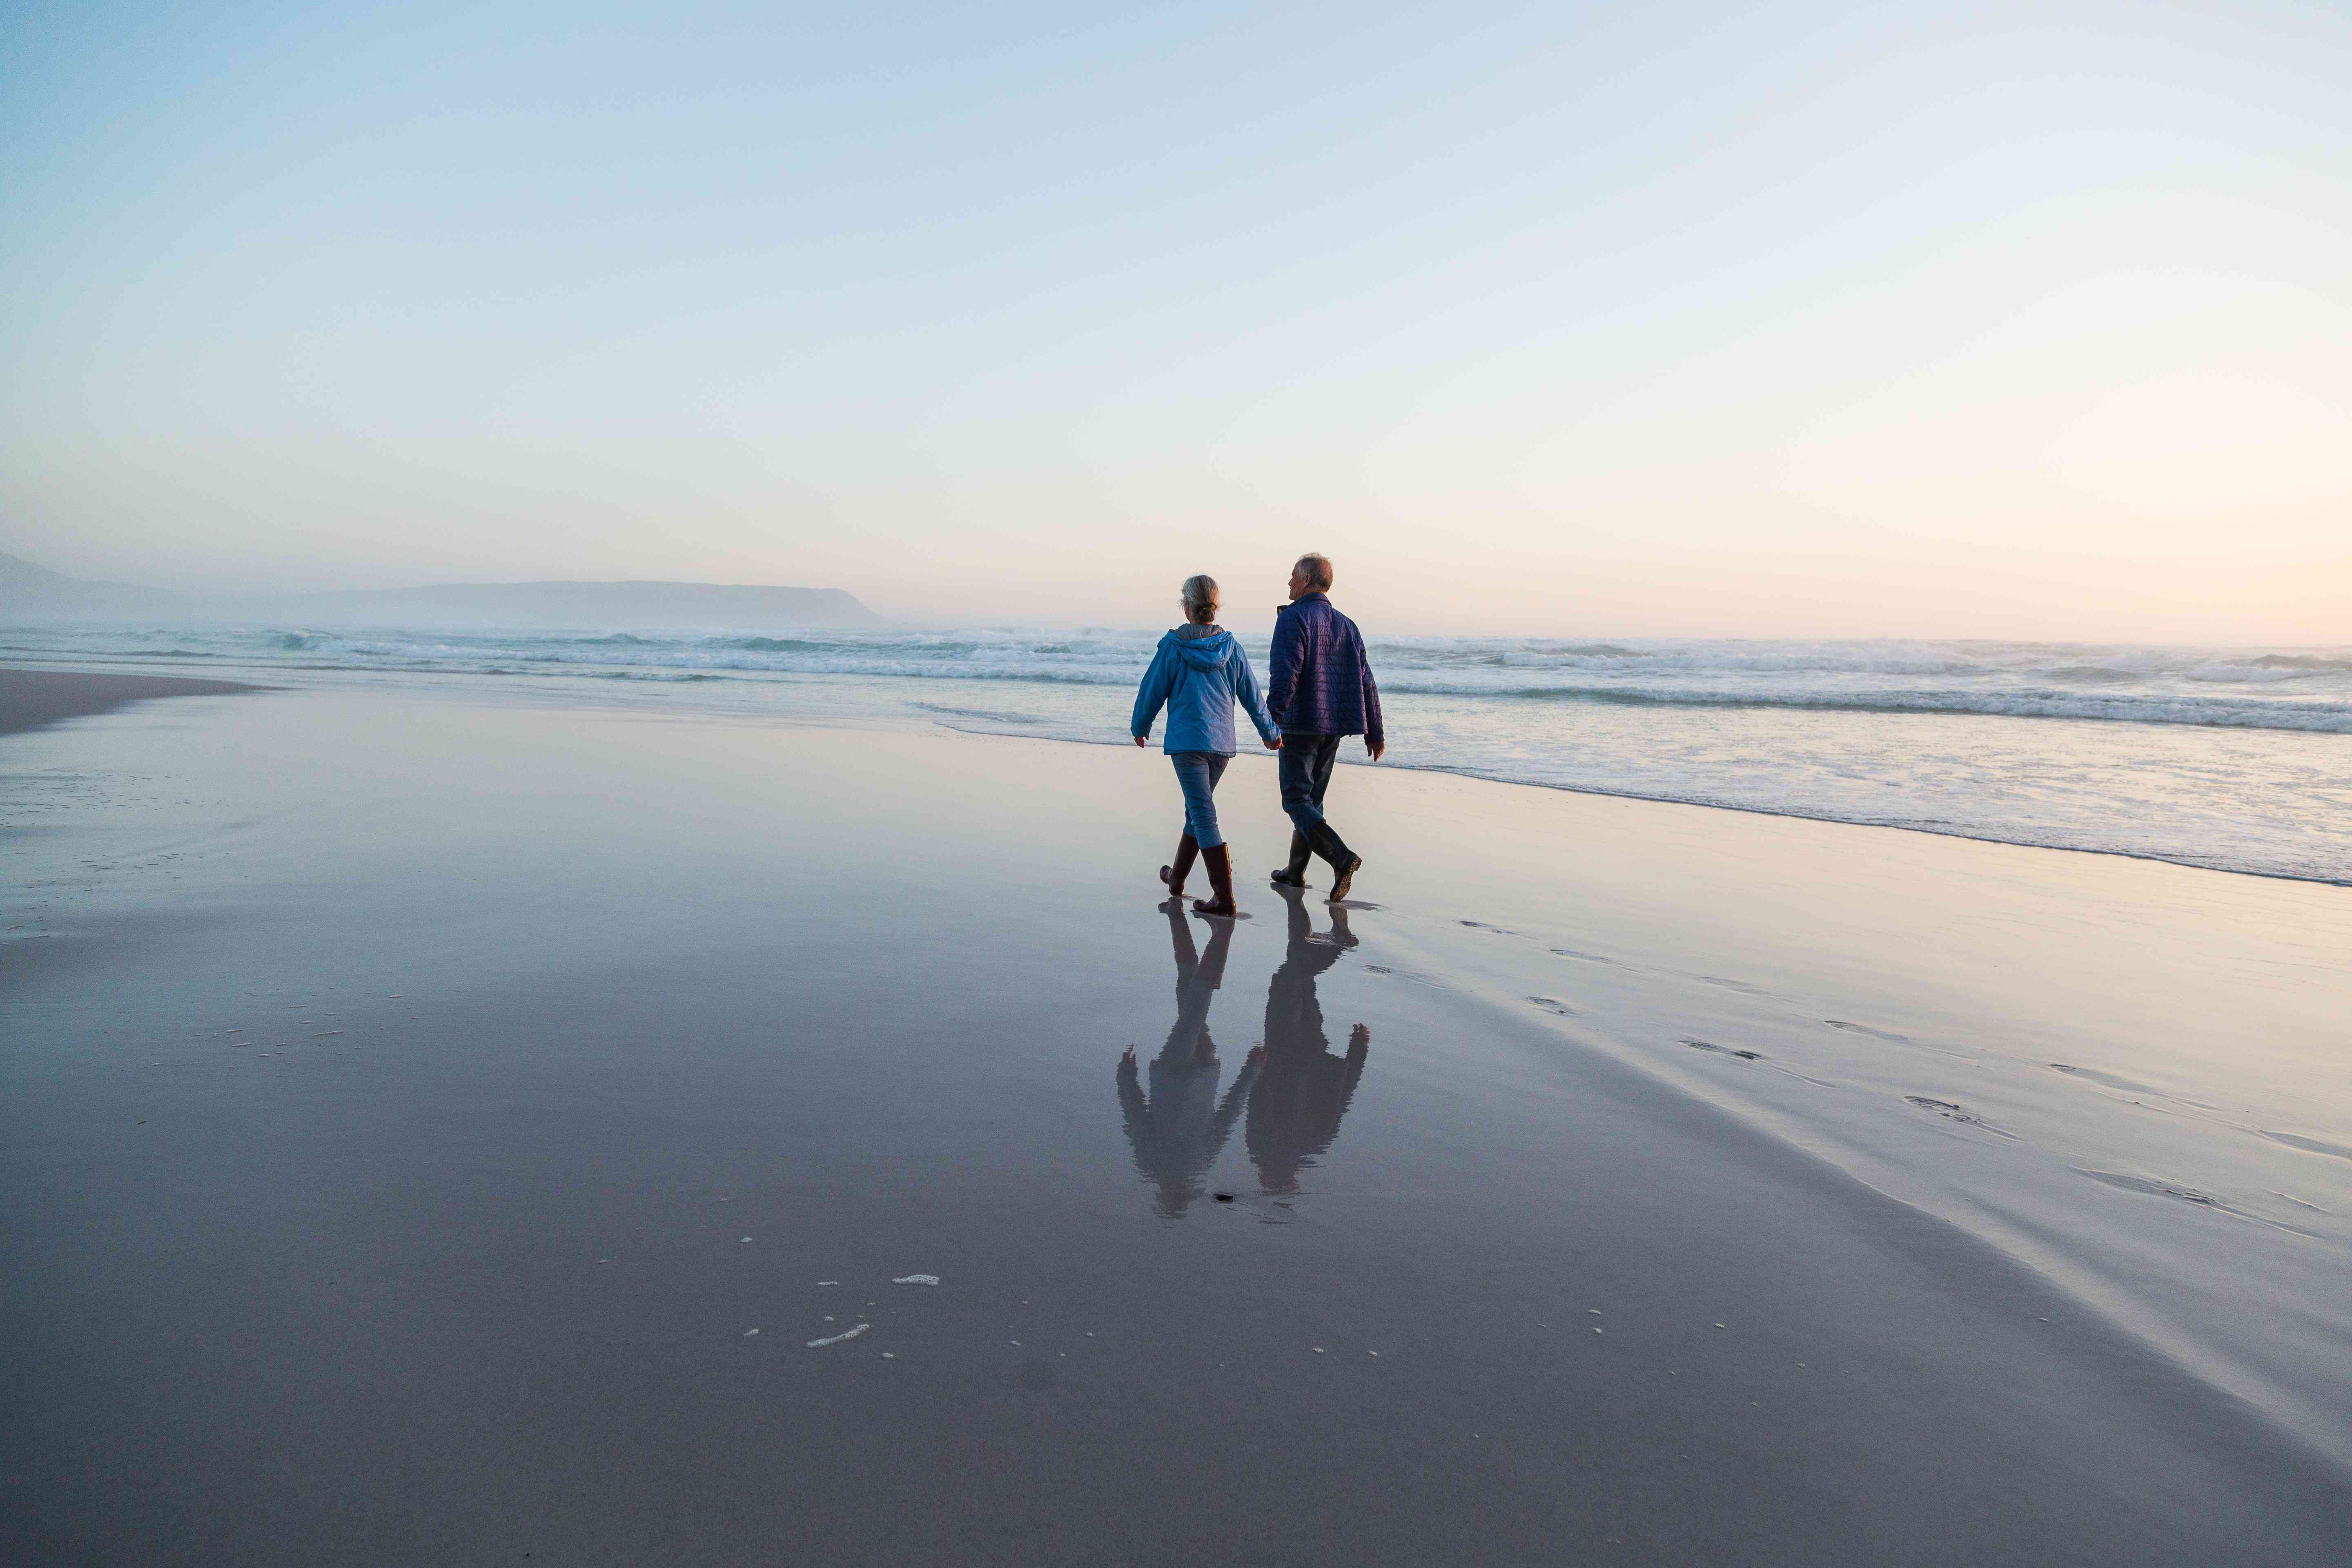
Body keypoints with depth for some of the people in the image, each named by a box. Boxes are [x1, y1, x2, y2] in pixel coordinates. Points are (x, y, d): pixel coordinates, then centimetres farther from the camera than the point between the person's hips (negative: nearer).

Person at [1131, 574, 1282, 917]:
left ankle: (1224, 897, -13)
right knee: (1198, 808, 20)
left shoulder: (1173, 646, -7)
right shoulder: (1232, 647, 4)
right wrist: (1270, 732, 26)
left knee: (1204, 816, -7)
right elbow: (1252, 695, 11)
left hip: (1188, 740, -5)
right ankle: (1177, 878, 37)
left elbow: (1153, 690, 1)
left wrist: (1141, 726, 19)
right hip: (1223, 741, 5)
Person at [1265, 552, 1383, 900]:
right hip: (1334, 727, 7)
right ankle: (1295, 872, 23)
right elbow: (1366, 682, 11)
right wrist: (1375, 732, 15)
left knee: (1297, 801, -4)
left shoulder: (1293, 619, -9)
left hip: (1301, 725, -7)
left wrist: (1271, 721, -24)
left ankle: (1342, 858, -24)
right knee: (1313, 799, 16)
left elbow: (1285, 675, -22)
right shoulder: (1347, 625, 12)